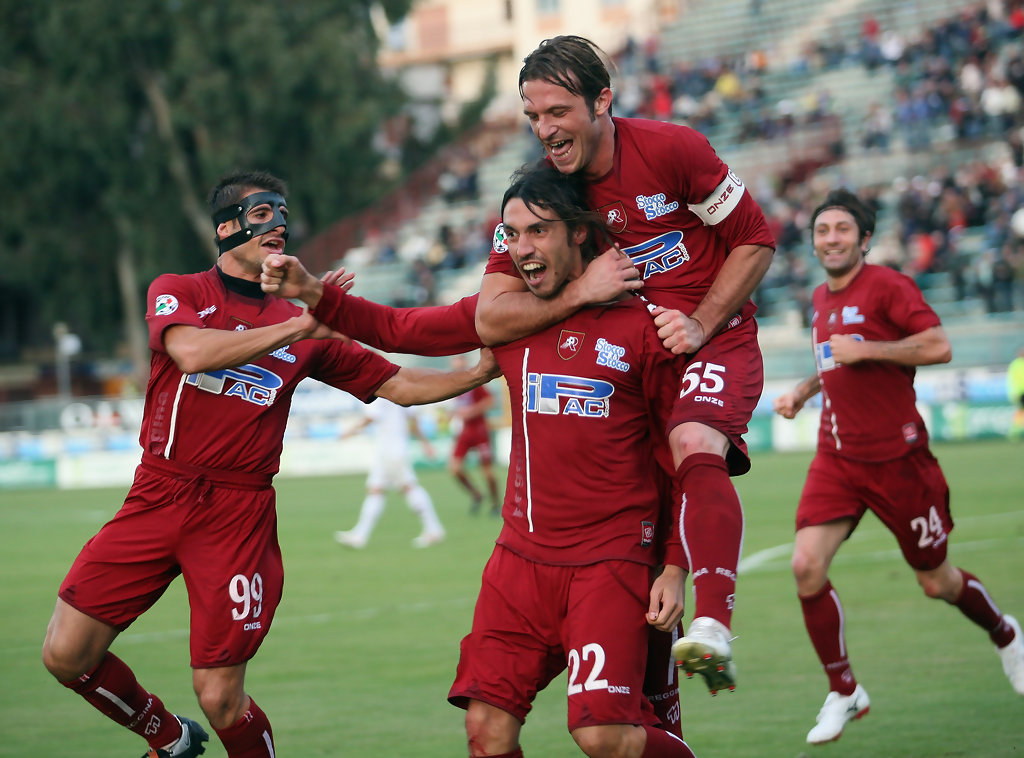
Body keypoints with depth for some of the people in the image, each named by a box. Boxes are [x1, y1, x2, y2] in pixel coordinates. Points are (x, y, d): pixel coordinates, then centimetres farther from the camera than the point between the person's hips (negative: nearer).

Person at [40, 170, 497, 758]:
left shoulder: (304, 326, 12)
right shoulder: (177, 292, 5)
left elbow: (399, 385, 16)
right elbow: (193, 352, -17)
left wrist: (482, 372, 4)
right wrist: (298, 328, -18)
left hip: (239, 515, 0)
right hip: (157, 497, 0)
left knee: (221, 699, -9)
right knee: (67, 654, -4)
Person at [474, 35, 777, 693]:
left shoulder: (671, 149, -12)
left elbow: (756, 240, -3)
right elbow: (490, 320, -9)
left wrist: (700, 325, -13)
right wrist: (579, 296, -23)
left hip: (714, 338, -5)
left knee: (695, 448, -32)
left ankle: (714, 627, -42)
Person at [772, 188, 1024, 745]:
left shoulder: (887, 286, -11)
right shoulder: (822, 298, 12)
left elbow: (938, 347, -22)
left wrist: (863, 349, -22)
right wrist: (801, 394, 13)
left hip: (896, 458, -6)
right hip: (837, 458, 6)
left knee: (936, 582, 8)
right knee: (807, 565, -15)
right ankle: (844, 692, -1)